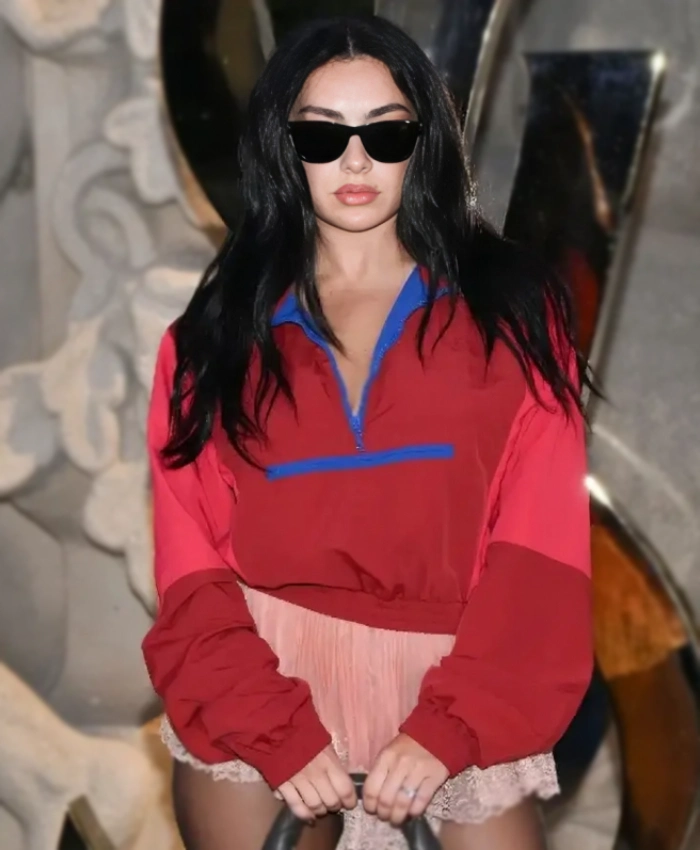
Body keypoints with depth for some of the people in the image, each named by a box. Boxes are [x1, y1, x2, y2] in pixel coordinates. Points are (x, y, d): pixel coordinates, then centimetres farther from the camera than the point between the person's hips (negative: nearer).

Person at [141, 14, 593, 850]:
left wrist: (450, 726, -15)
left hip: (448, 685, 0)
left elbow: (539, 547, -4)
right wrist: (279, 732, -14)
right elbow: (193, 567, 0)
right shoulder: (214, 336, 6)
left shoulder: (512, 311, 4)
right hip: (260, 687, 1)